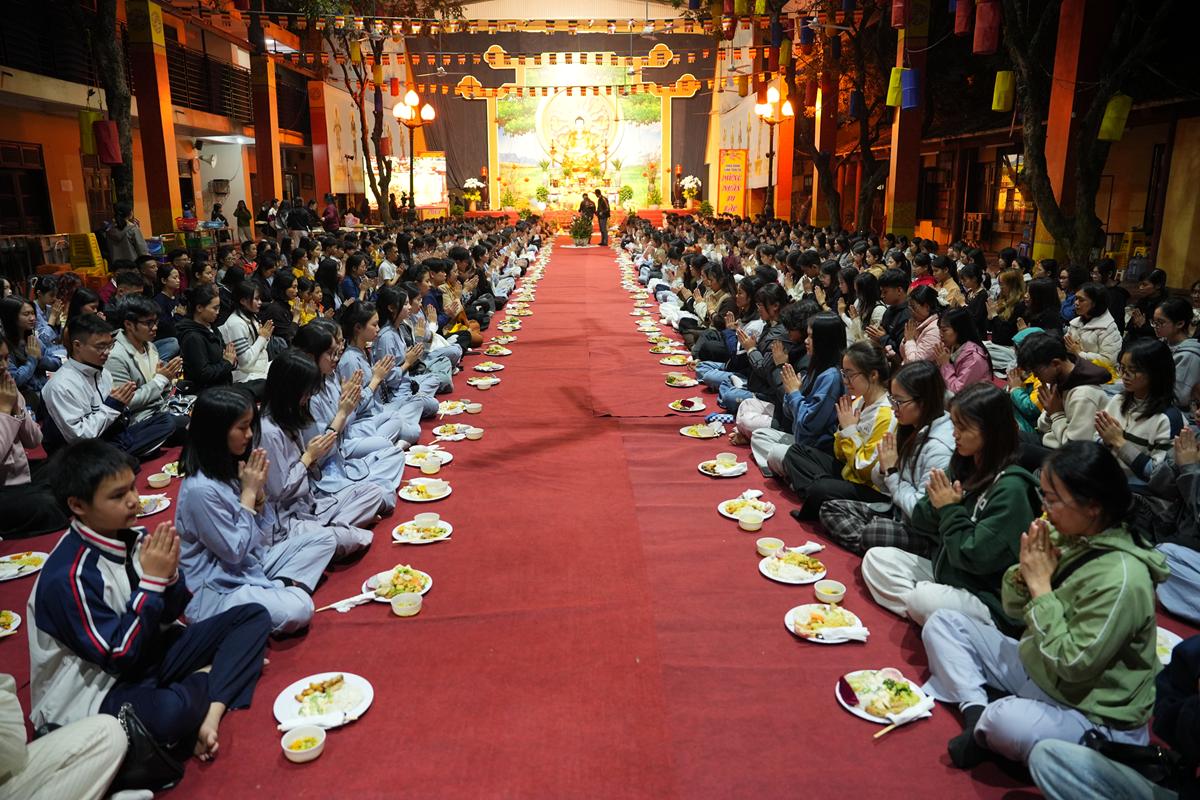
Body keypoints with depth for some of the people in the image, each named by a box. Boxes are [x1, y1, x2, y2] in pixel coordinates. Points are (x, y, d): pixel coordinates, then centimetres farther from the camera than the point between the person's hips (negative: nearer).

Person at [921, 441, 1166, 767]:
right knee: (943, 622, 4)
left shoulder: (1121, 578, -28)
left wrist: (1041, 585, -23)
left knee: (1006, 720, -37)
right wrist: (1025, 569, -16)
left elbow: (1073, 664, -27)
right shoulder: (1065, 536, -6)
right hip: (1034, 667, 8)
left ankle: (984, 730, -2)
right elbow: (1013, 608, 5)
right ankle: (977, 713, -12)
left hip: (1092, 713, -8)